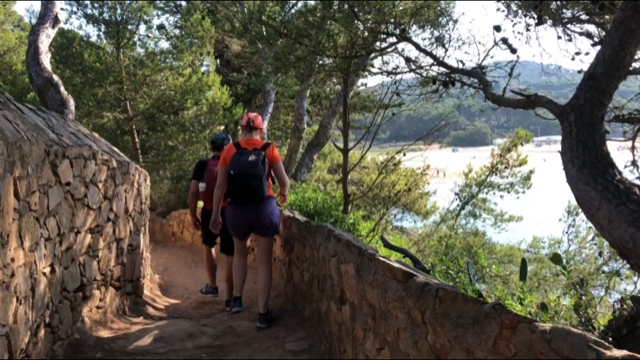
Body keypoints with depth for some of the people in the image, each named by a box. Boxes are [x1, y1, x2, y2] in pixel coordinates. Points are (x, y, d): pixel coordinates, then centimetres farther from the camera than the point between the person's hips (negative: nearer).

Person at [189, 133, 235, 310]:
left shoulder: (202, 166, -1)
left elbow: (193, 192, -7)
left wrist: (193, 216, 2)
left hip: (209, 214, 2)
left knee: (208, 247, 27)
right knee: (229, 256, 3)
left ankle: (212, 286, 36)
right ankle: (229, 298, 3)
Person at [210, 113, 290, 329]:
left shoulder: (230, 150, 0)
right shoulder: (269, 149, -2)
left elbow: (220, 185, 0)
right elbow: (284, 181, -1)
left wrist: (215, 215, 9)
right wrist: (283, 194, 22)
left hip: (238, 209, 2)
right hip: (264, 208, -1)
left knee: (240, 253, 28)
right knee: (264, 262, 9)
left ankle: (237, 300, 26)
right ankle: (263, 314, 11)